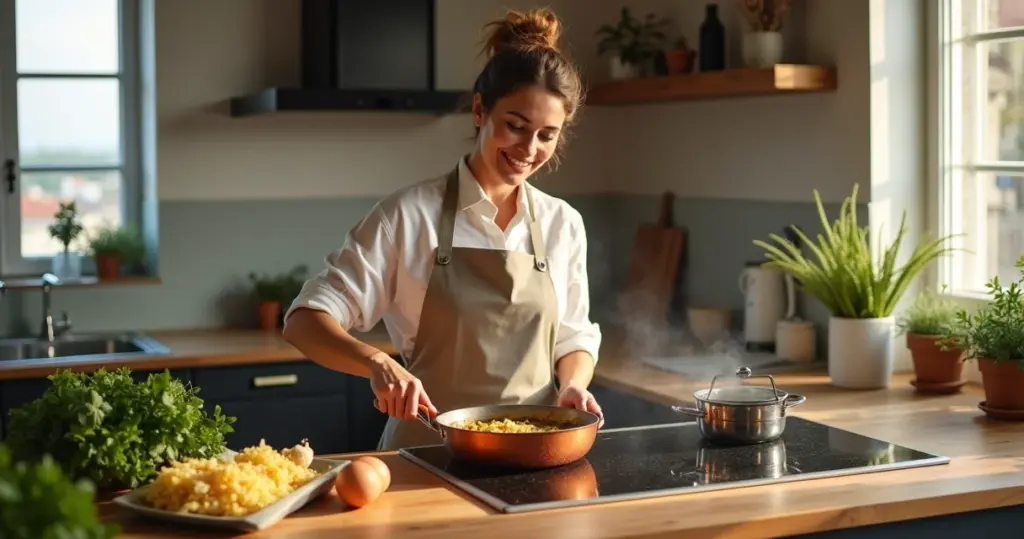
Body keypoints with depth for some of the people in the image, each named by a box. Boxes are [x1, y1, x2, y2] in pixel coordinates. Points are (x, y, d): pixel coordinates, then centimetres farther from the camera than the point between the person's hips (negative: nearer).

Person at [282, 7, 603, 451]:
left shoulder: (563, 224, 7)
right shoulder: (409, 214, -4)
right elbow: (305, 321, -7)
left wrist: (573, 385, -5)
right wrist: (377, 361, -25)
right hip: (430, 454, -4)